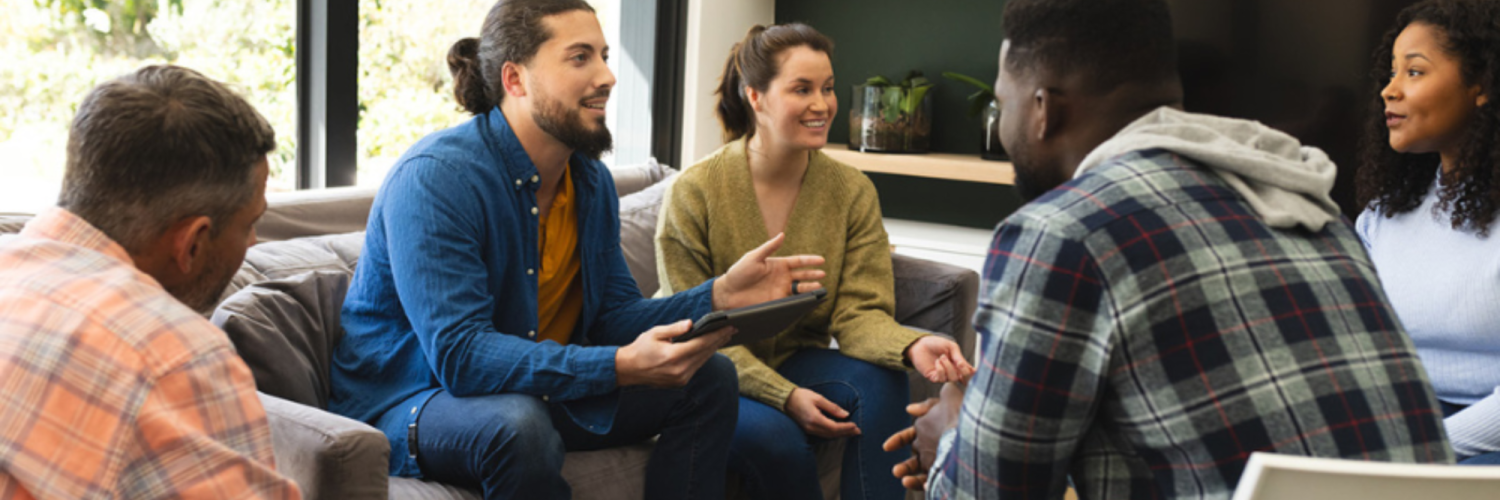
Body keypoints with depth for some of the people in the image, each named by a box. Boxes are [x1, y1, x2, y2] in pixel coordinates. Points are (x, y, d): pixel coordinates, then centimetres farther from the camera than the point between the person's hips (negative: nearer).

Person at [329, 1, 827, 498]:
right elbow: (459, 353, -31)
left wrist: (720, 296, -14)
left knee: (709, 378, 2)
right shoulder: (435, 177, -24)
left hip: (538, 390, 8)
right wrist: (621, 366, -39)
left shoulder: (592, 181, 3)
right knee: (520, 425, -40)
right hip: (406, 402, -8)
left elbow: (615, 317, 4)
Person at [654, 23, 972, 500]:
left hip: (796, 361, 3)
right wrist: (784, 396, -25)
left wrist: (911, 345, -33)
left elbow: (858, 311, -9)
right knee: (772, 435, -34)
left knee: (881, 381, -27)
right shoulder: (694, 192, -13)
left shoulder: (853, 191, -3)